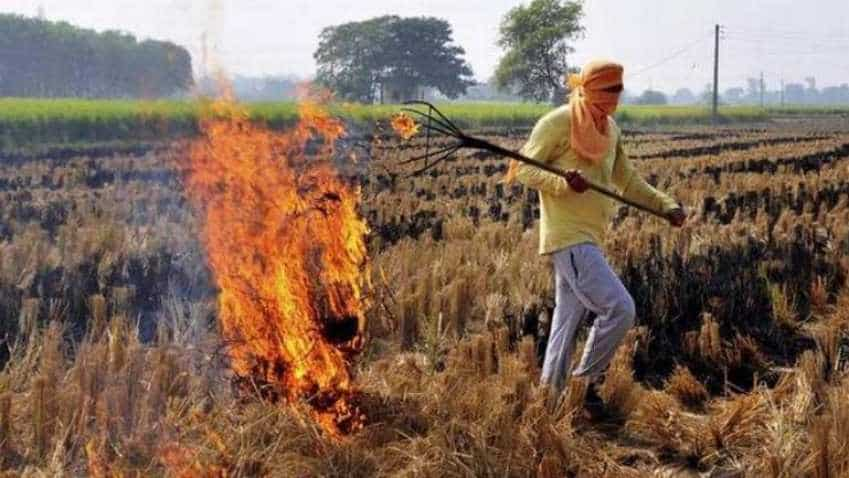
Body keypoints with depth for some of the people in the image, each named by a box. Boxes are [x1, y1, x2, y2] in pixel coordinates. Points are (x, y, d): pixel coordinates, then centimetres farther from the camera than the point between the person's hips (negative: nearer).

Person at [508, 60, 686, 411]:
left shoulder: (610, 129, 15)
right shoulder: (558, 123, -10)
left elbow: (627, 181, 21)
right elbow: (524, 169, -10)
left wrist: (665, 205, 9)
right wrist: (564, 183, -26)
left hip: (590, 238, 8)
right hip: (568, 236, -8)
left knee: (569, 319, 12)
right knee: (619, 309, -15)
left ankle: (552, 394, 21)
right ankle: (585, 380, 0)